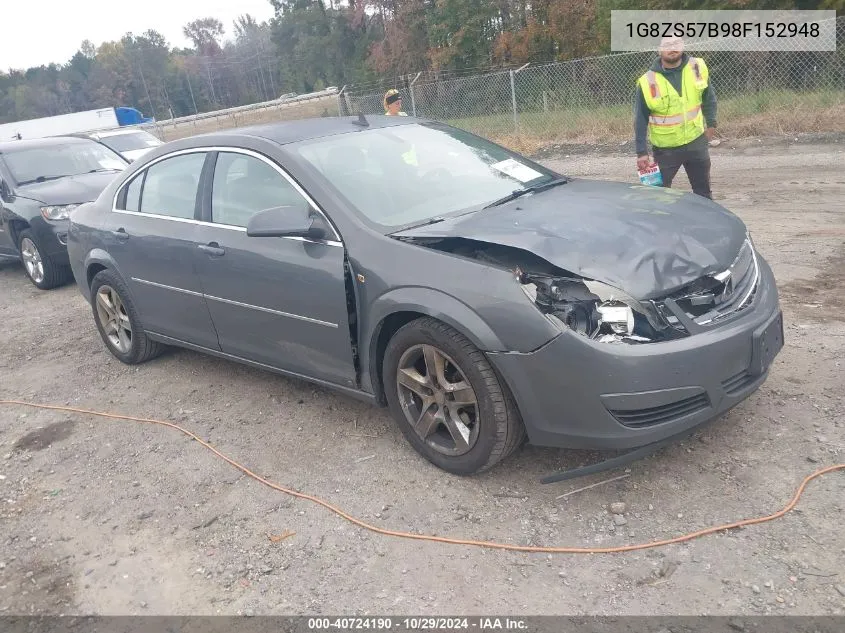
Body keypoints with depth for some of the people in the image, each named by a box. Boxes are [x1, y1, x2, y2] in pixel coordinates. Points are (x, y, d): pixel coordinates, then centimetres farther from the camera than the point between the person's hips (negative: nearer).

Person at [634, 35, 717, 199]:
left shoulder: (698, 68, -4)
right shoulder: (647, 82, -14)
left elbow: (709, 98, 11)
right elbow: (640, 120, -9)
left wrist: (711, 123, 9)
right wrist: (642, 152, -11)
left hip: (696, 141, 3)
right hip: (665, 148, -3)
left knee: (703, 190, 17)